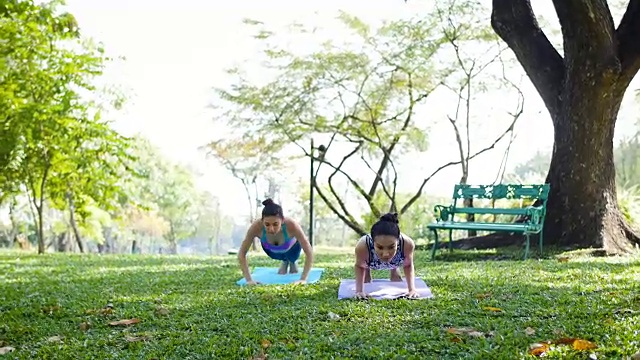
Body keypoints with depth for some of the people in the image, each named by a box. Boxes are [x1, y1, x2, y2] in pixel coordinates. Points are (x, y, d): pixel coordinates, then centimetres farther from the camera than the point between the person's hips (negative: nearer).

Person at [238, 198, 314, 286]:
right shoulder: (256, 226, -44)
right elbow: (241, 253, -34)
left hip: (291, 248, -1)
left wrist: (303, 279, -46)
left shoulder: (291, 225, -47)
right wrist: (249, 280, -40)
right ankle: (285, 262, 54)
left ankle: (292, 262, 56)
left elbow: (309, 252, -42)